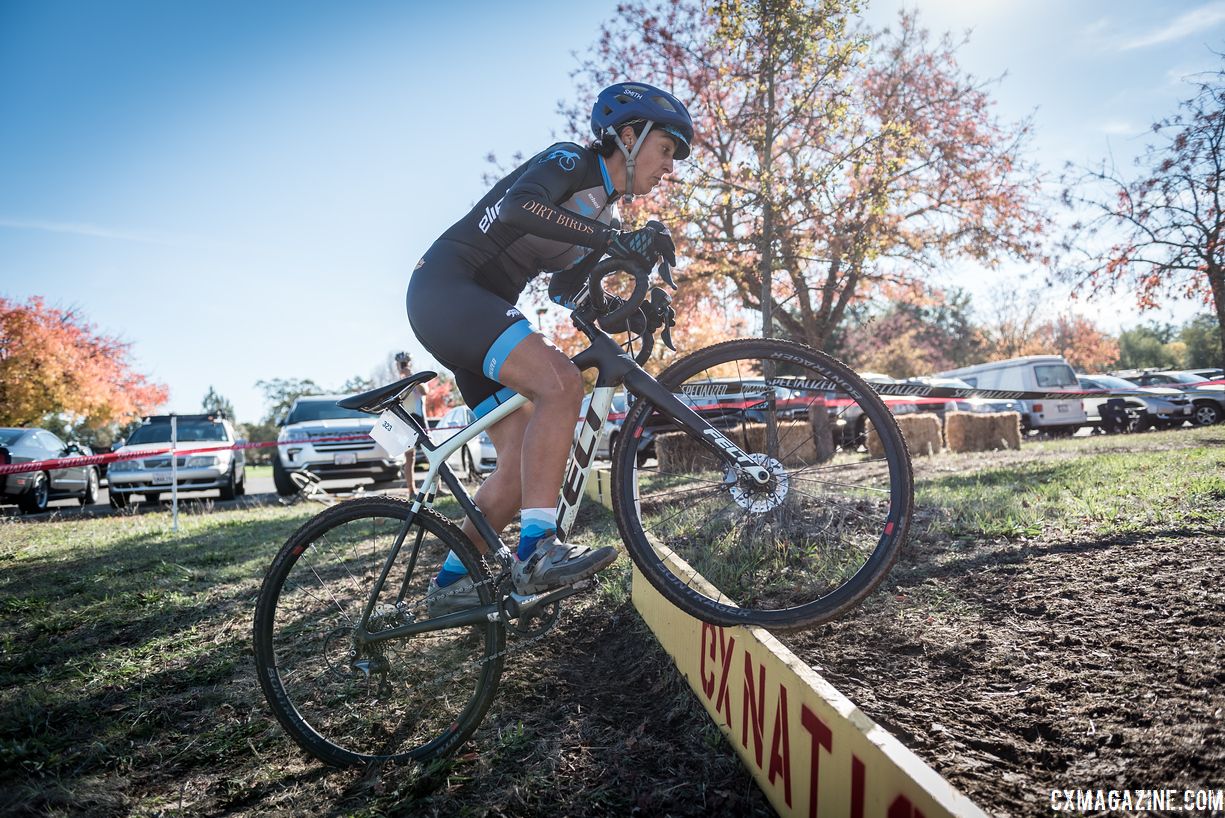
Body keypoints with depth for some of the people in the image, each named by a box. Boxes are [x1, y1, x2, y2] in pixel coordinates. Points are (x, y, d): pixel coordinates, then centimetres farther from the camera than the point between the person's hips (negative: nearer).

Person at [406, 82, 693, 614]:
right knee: (560, 382, -31)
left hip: (477, 310, 9)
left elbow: (564, 290, 16)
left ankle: (450, 583, 16)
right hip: (446, 286, -9)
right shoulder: (570, 161, -7)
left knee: (523, 466, 2)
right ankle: (537, 550, -31)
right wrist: (613, 239, -33)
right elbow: (518, 206, -28)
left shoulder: (604, 216, 18)